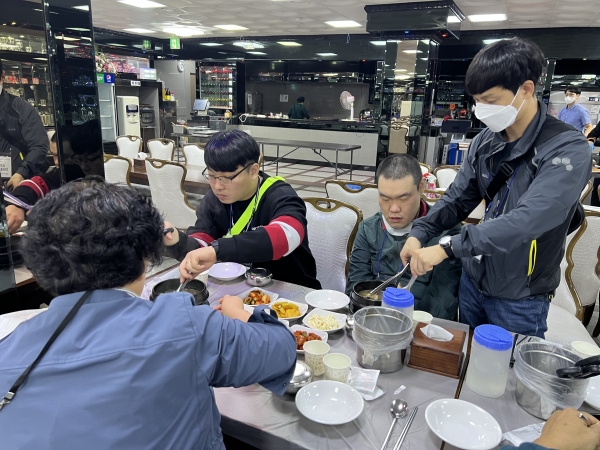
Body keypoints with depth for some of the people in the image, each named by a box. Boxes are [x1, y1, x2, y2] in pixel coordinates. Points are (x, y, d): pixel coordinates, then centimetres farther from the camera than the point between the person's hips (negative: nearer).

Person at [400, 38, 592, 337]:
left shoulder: (567, 149, -19)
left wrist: (447, 249, -34)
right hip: (472, 282, 5)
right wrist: (419, 233, -13)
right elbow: (457, 200, 4)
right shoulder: (485, 142, -2)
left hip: (520, 299, -5)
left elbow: (528, 220, -32)